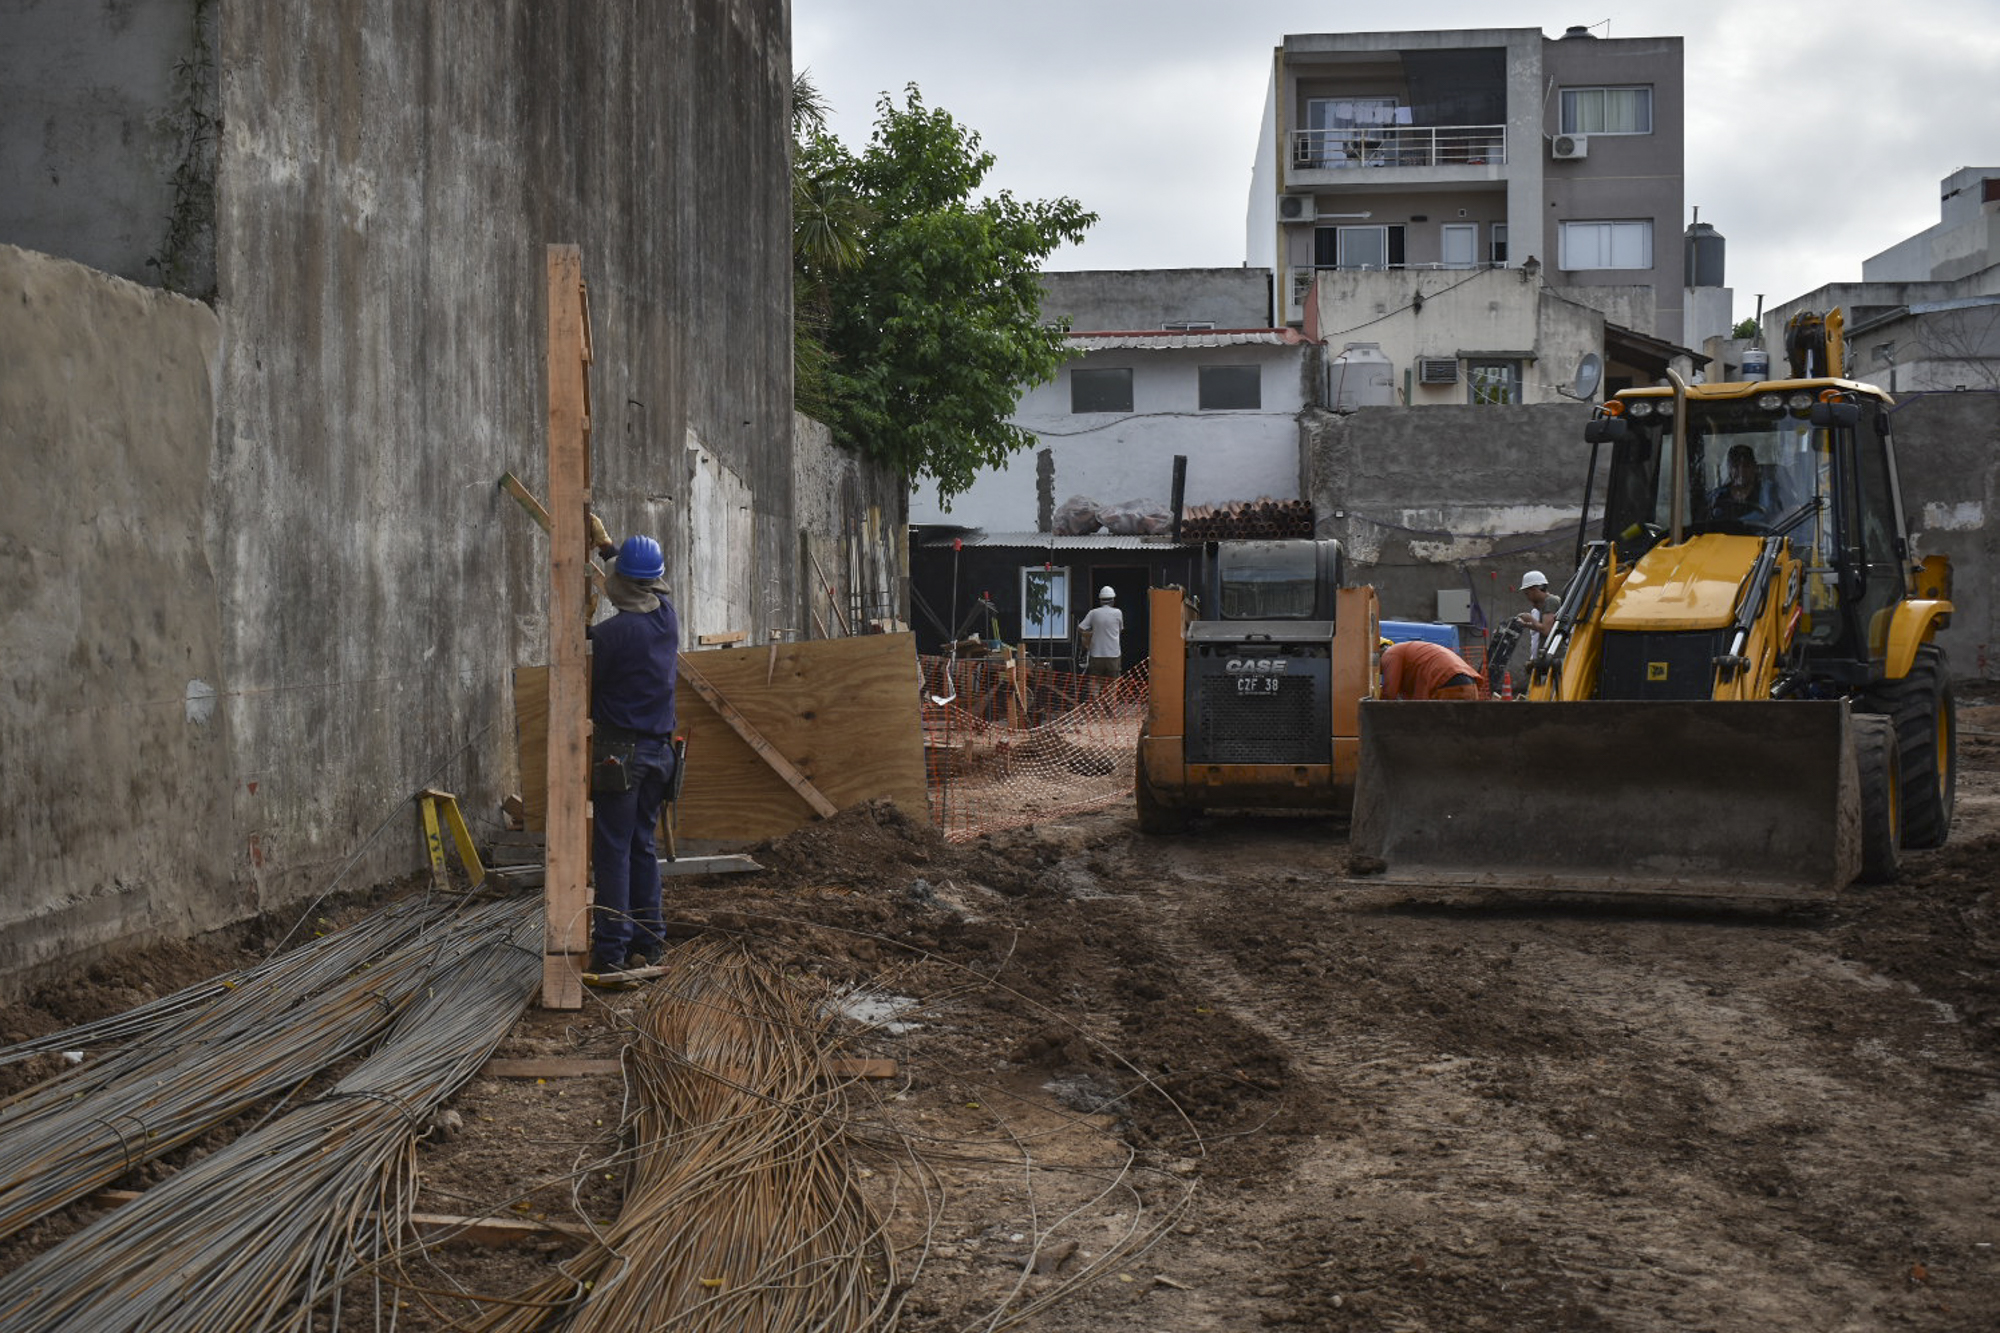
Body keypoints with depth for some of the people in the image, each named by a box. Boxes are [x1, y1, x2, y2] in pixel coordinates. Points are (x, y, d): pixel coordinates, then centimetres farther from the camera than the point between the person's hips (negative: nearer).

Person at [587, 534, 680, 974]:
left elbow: (589, 686, -8)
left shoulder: (612, 632, -17)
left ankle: (611, 949, -3)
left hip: (618, 751, -7)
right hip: (658, 749, 7)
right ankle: (647, 942, 18)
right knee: (642, 845, 15)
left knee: (613, 850, -4)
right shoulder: (668, 617, 3)